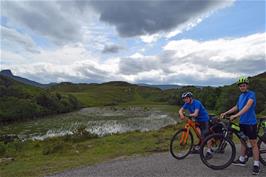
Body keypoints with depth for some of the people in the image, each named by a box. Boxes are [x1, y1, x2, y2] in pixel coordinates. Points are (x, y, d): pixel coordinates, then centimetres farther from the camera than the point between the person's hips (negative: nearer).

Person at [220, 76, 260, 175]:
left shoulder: (251, 94, -13)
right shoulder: (241, 96, 12)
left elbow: (247, 106, -28)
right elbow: (237, 107, 19)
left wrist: (235, 115, -37)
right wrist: (225, 113, 10)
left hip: (250, 122, -8)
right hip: (242, 122, 8)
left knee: (253, 143, 0)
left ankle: (256, 165, 12)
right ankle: (241, 160, 27)